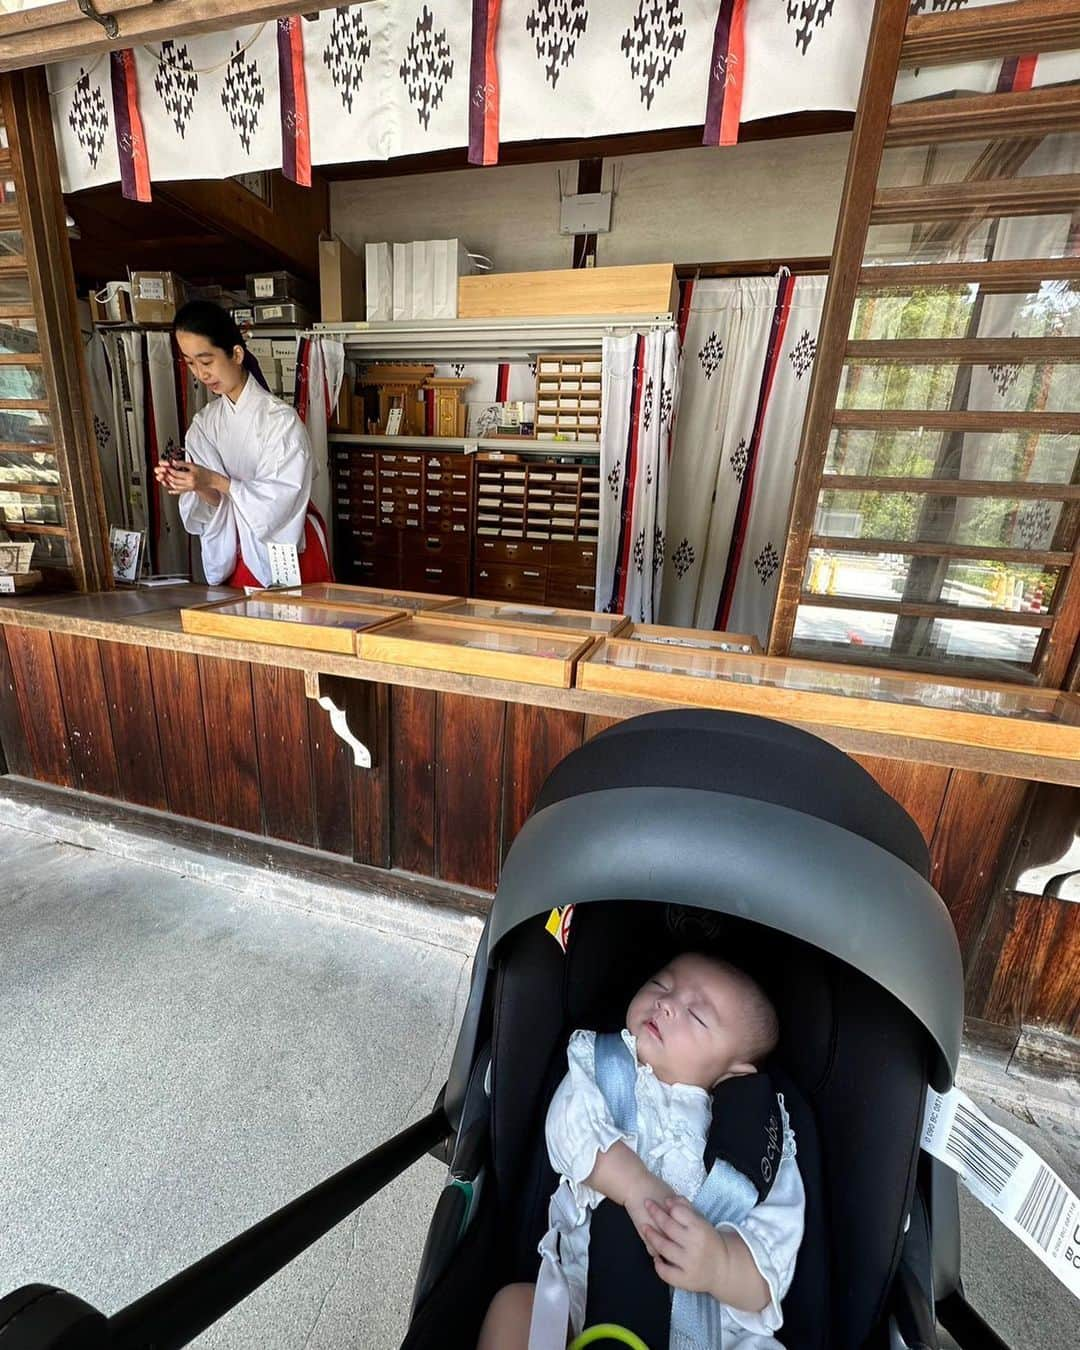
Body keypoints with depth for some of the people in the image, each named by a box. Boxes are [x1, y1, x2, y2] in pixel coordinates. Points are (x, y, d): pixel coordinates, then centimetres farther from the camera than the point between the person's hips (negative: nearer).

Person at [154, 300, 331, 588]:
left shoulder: (280, 418, -13)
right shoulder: (204, 423, 4)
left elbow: (281, 496, -19)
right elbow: (216, 502, 1)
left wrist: (215, 481, -24)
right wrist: (196, 486, -19)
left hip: (289, 554, -5)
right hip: (238, 558, 5)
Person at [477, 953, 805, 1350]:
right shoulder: (602, 1066, 5)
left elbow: (774, 1247, -8)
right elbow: (573, 1124, -13)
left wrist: (719, 1263, -28)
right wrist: (639, 1188, -26)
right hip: (586, 1298, 1)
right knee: (514, 1303, -22)